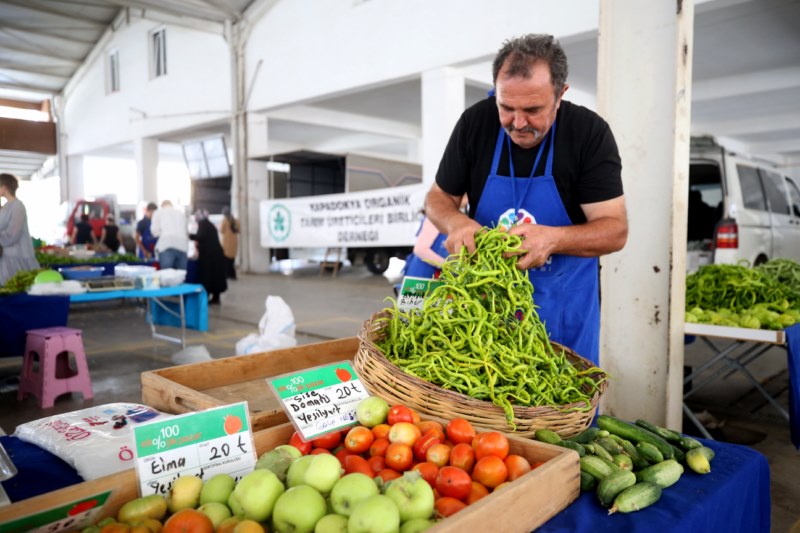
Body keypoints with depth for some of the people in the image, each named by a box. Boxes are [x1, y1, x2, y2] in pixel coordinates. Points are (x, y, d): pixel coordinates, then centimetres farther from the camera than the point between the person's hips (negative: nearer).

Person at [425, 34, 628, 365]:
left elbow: (615, 229, -17)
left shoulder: (590, 133, -15)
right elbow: (438, 197, -1)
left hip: (563, 305, -1)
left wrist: (552, 238, -36)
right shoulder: (475, 123, -9)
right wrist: (457, 223, -24)